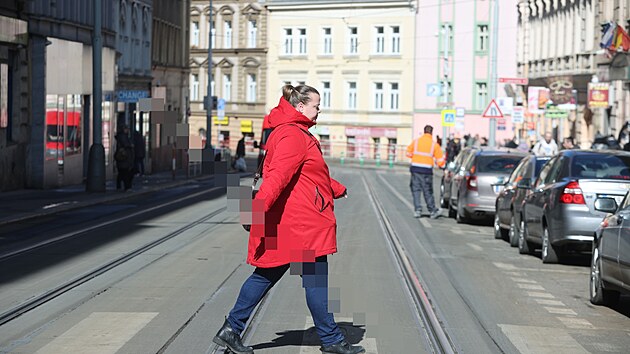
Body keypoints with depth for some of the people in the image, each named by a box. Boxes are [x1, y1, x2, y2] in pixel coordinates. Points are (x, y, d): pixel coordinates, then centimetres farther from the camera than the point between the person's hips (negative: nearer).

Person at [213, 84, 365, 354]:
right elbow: (278, 173, -28)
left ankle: (231, 329, 13)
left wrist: (336, 189, 46)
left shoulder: (298, 134, 20)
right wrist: (259, 205, -38)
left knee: (267, 274, 11)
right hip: (300, 221, -11)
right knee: (315, 277, -1)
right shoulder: (293, 136, -15)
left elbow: (310, 174, 34)